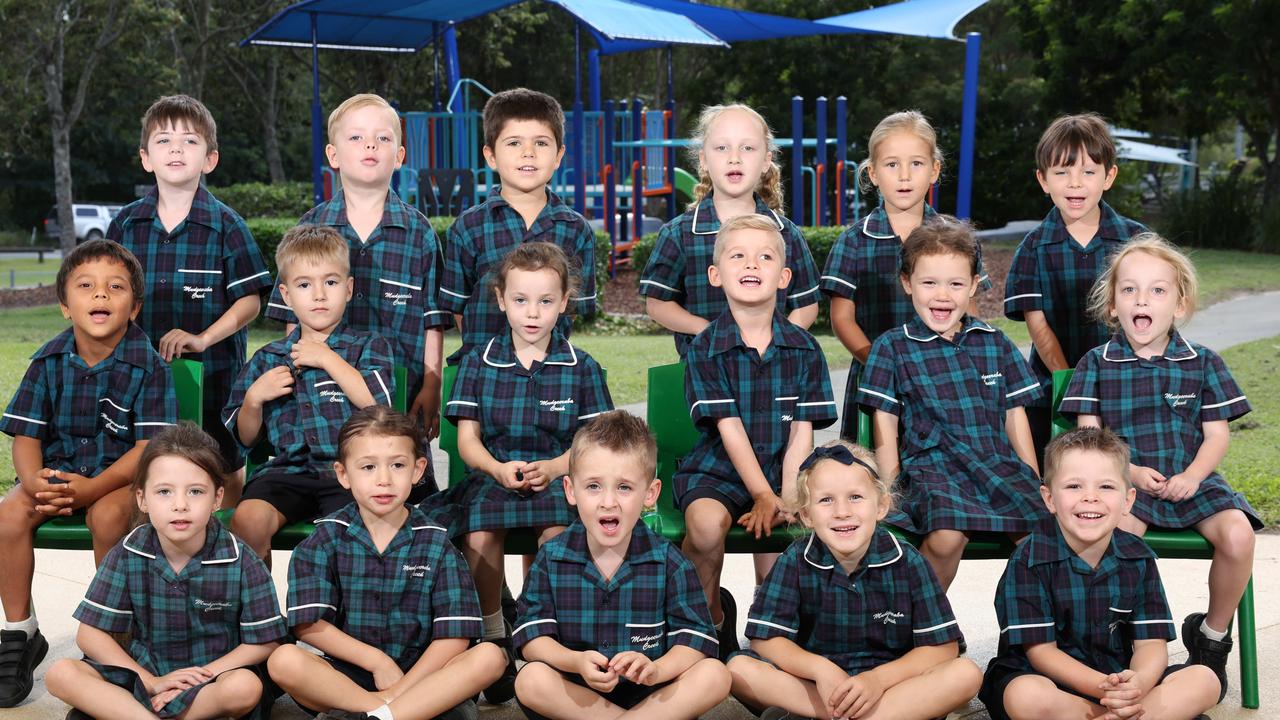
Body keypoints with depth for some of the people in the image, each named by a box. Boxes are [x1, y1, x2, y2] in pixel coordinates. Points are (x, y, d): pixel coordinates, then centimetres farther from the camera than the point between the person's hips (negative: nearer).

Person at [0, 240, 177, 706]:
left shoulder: (148, 366, -10)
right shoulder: (49, 362, 0)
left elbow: (149, 447, -16)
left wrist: (93, 488, -30)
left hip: (122, 476, -3)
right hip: (56, 471, 3)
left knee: (106, 515, -34)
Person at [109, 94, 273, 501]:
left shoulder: (226, 226, -5)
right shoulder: (125, 224, 5)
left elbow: (250, 299, -7)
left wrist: (203, 338, -18)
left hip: (213, 374, -3)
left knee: (225, 472, 8)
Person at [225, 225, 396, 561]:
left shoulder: (369, 347, 15)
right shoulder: (267, 359, 21)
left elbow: (378, 404, -5)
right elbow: (245, 438, 23)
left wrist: (328, 359, -1)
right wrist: (254, 398, 4)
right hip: (288, 468, 2)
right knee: (247, 519, -29)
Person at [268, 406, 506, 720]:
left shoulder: (435, 542, 1)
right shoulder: (327, 538, 1)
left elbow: (454, 637, -6)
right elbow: (309, 625, -6)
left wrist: (397, 690, -14)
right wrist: (377, 660, -10)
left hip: (420, 678, 1)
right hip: (343, 679, 0)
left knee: (489, 656, -25)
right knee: (284, 661, -29)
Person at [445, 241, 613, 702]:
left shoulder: (581, 367, 7)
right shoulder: (479, 362, 10)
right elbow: (467, 438, 6)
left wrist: (552, 468, -16)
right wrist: (499, 469, -15)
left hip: (557, 477, -1)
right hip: (493, 474, 1)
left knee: (558, 530, -34)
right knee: (479, 535, -31)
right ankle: (494, 637, -10)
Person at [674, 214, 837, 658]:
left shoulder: (804, 349, 3)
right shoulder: (705, 349, -4)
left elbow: (802, 433, -1)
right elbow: (729, 428, -11)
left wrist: (788, 498, -13)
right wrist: (764, 497, -19)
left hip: (780, 471, 3)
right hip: (717, 471, -2)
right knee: (706, 522, -32)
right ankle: (711, 617, -7)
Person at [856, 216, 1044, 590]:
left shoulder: (995, 343, 16)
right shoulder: (892, 348, 7)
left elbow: (1014, 415, 18)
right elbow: (885, 424, 5)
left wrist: (1034, 484, 13)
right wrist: (890, 492, -3)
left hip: (999, 464, 3)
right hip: (931, 466, -3)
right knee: (947, 536, -33)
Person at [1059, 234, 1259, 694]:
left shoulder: (1203, 363, 8)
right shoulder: (1098, 364, 6)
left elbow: (1217, 433, 6)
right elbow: (1089, 432, 2)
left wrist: (1193, 476, -12)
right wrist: (1129, 471, -13)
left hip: (1191, 480, 2)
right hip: (1125, 482, -1)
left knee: (1237, 534, -26)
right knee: (1117, 533, -34)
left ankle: (1212, 635, 1)